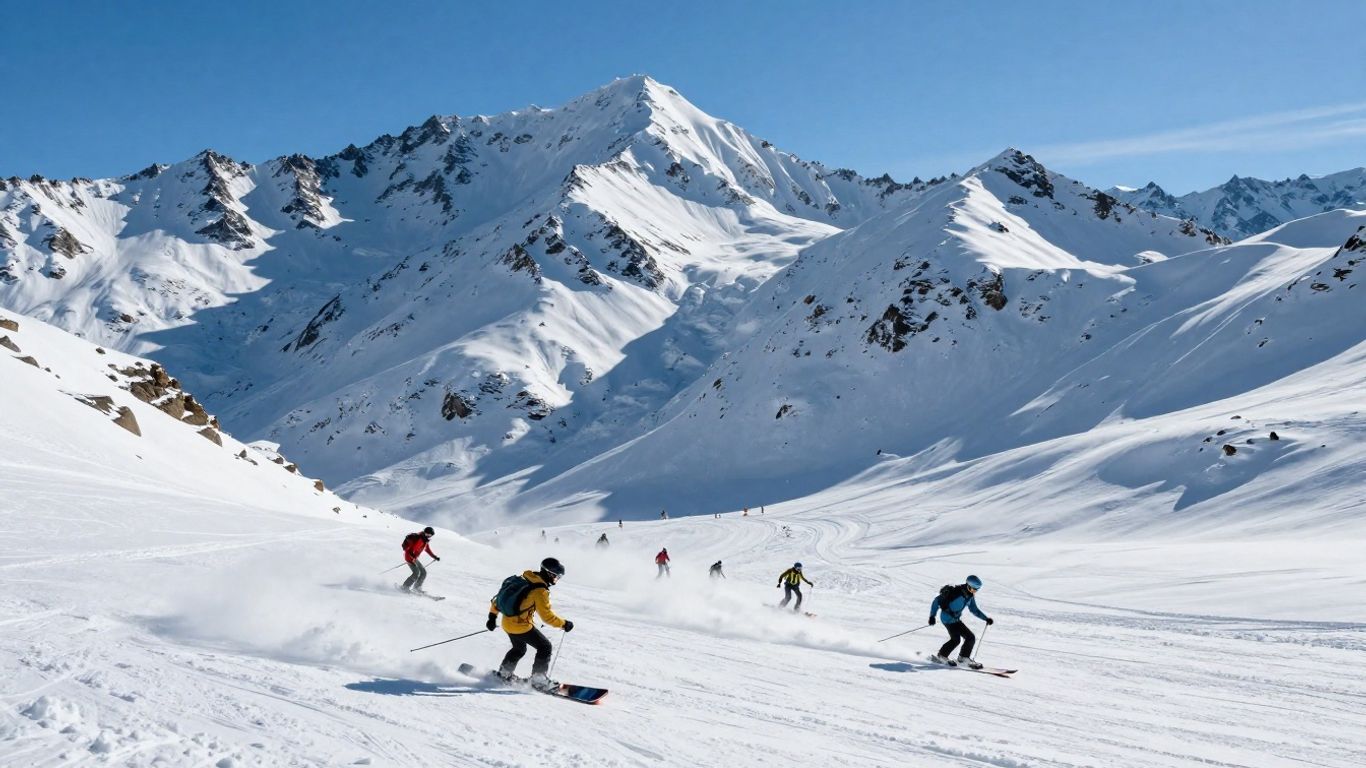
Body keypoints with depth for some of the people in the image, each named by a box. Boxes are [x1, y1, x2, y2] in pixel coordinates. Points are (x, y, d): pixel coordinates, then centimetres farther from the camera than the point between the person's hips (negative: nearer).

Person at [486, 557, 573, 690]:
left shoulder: (523, 580, 6)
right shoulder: (540, 591, -19)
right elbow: (546, 616, -20)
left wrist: (493, 615, 16)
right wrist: (564, 624, -9)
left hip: (507, 622, 8)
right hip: (521, 625, -8)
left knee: (519, 649, 31)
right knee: (545, 647, 4)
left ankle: (504, 673, 42)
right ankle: (539, 680, 6)